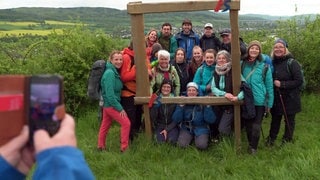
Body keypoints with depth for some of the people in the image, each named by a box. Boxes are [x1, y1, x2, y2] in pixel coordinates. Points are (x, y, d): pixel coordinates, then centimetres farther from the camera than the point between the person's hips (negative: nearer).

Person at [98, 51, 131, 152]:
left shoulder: (115, 72, 7)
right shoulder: (110, 73, -20)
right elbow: (110, 94, -23)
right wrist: (120, 108, -20)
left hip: (107, 104, 8)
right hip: (111, 104, -8)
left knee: (105, 125, 16)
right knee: (126, 123, -7)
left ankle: (101, 146, 27)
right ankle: (124, 148, 1)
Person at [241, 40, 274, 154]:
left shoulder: (264, 66, -6)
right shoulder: (242, 64, 0)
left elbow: (269, 86, -2)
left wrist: (269, 103, -2)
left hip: (260, 101, -2)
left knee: (256, 126, -1)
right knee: (248, 125, 13)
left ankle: (253, 147, 19)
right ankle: (250, 144, 34)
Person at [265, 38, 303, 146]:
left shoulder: (292, 63, -13)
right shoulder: (272, 63, 3)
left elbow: (299, 81, -17)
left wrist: (282, 84, -20)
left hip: (290, 99, -4)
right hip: (276, 98, 4)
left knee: (289, 120, 10)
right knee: (275, 119, 17)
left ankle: (287, 141, 26)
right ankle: (271, 139, 32)